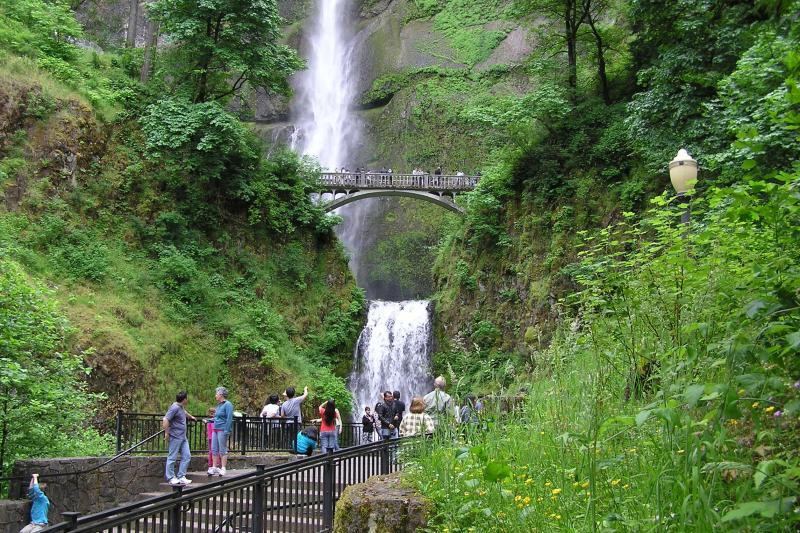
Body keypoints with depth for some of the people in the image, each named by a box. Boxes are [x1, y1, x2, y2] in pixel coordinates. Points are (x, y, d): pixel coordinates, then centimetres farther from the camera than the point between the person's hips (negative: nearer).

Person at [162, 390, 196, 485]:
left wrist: (191, 417, 56)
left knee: (186, 456, 7)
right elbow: (165, 420, -24)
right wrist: (167, 433, -18)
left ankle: (181, 477, 11)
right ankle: (171, 478, 7)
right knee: (172, 458, 0)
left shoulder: (181, 407, 14)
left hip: (183, 437, 10)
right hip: (175, 437, -10)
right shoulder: (175, 408, -17)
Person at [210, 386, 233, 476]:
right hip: (215, 430, 9)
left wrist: (226, 431, -20)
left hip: (222, 430, -9)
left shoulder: (228, 405, -11)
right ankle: (214, 467, 16)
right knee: (214, 449, 9)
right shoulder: (219, 405, 16)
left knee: (222, 450, -3)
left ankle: (223, 468, 2)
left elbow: (229, 418, -16)